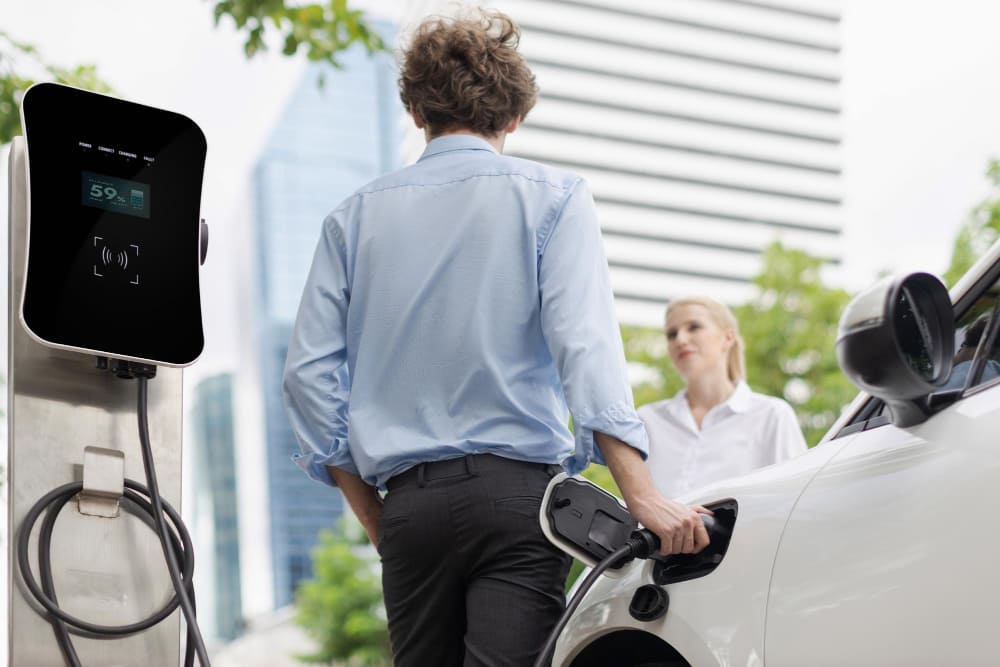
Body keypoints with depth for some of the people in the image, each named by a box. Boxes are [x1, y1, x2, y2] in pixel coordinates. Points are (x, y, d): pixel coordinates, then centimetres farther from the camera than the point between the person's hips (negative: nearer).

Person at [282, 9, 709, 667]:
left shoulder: (356, 217, 13)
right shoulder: (551, 198, 4)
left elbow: (311, 371, 8)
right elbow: (583, 344, -11)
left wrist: (376, 519, 14)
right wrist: (641, 495, -17)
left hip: (409, 503, 3)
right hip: (516, 489, -3)